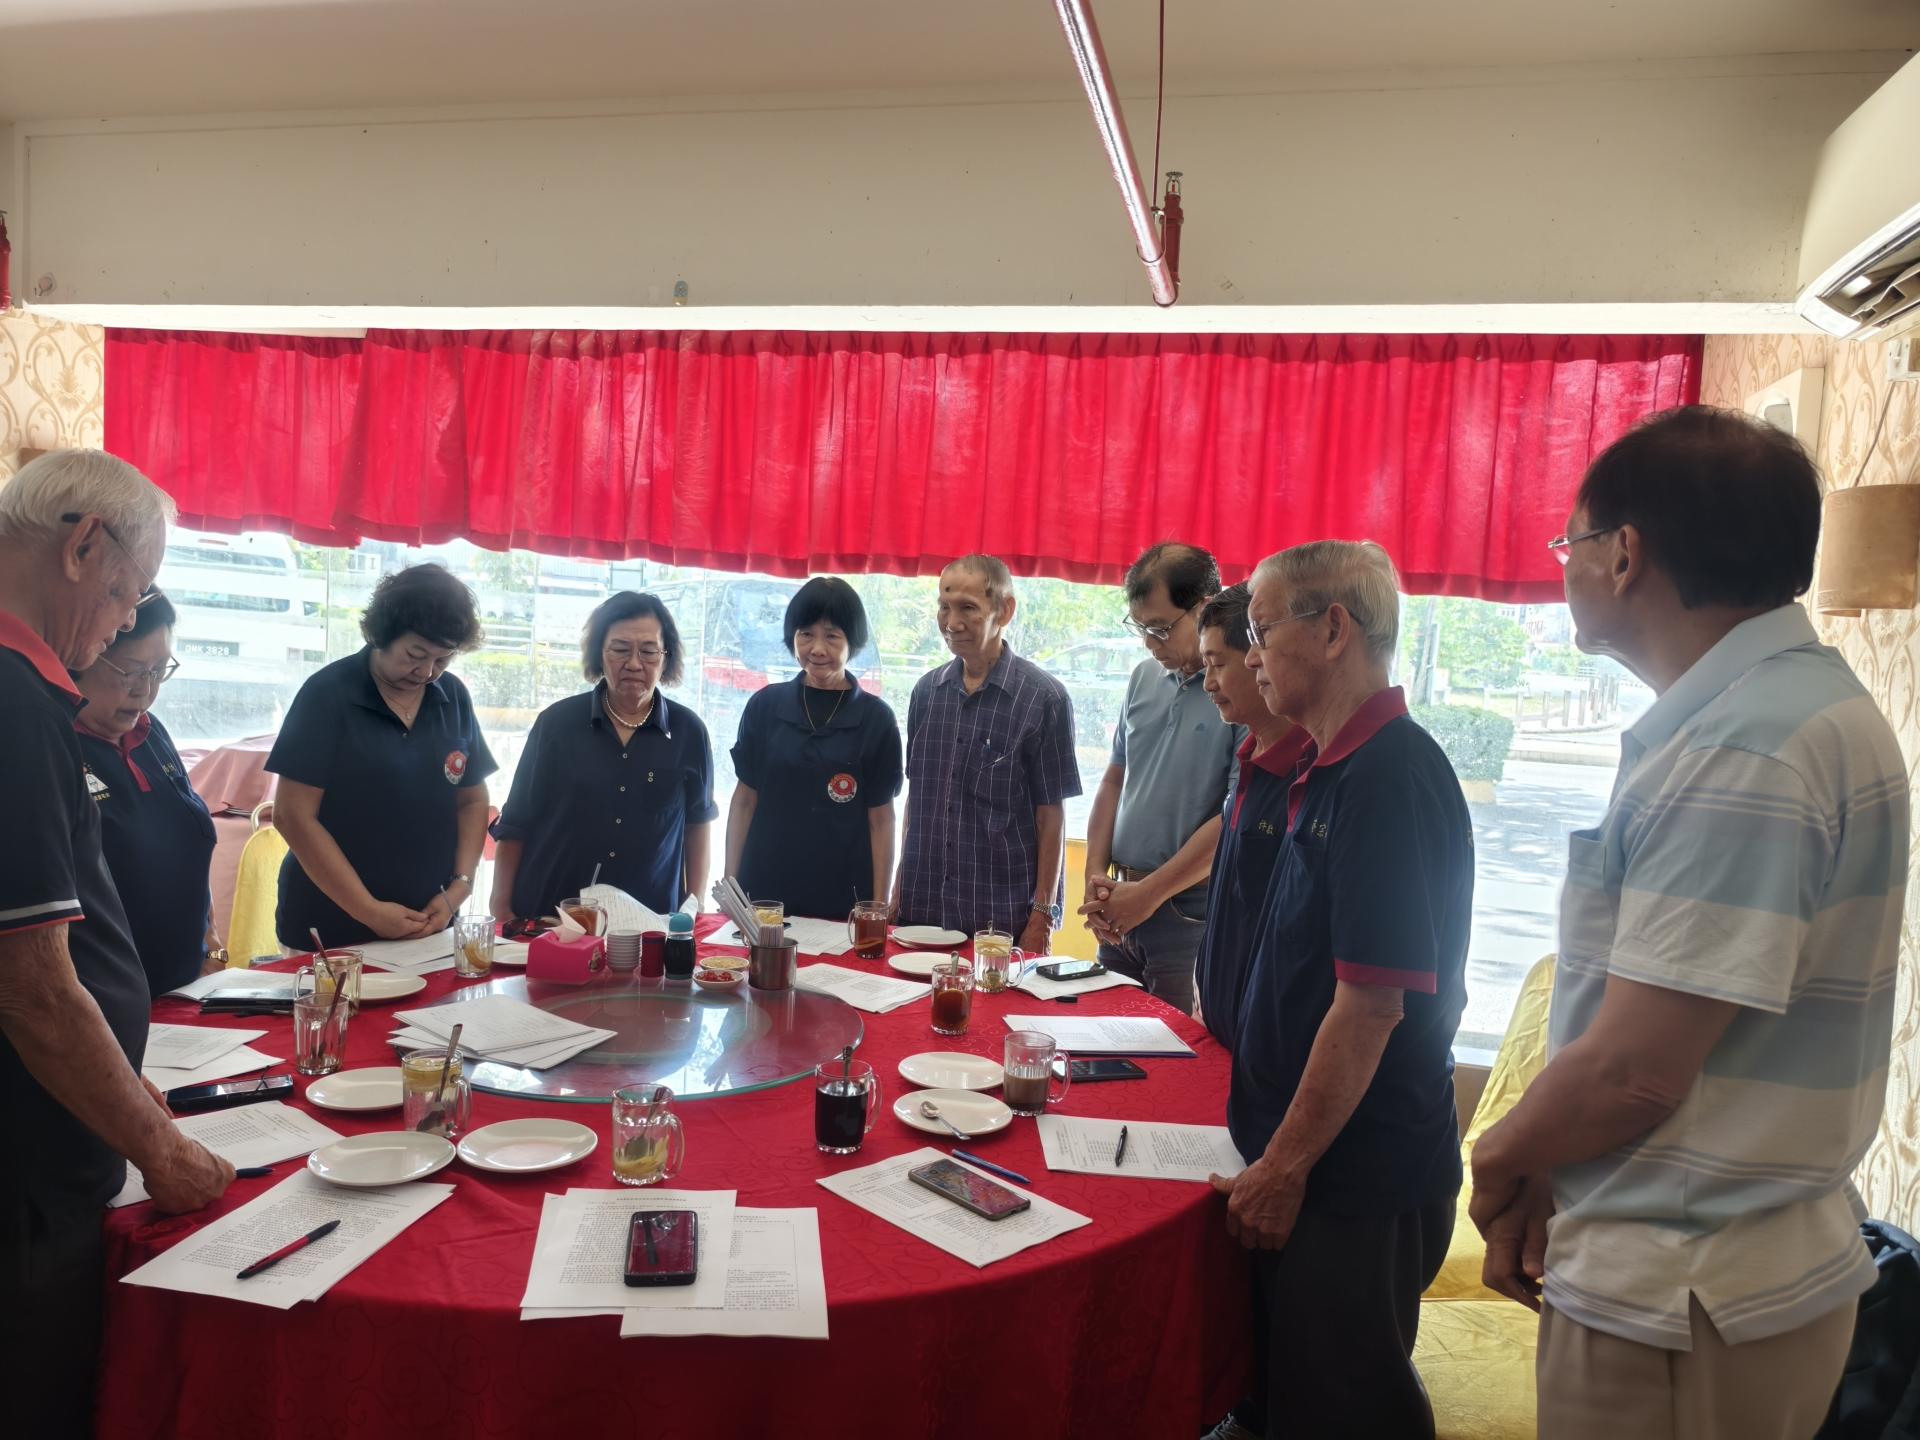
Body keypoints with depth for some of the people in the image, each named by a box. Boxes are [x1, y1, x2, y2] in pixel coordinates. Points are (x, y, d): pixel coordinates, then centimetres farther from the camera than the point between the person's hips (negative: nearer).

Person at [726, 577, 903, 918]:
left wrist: (879, 909, -4)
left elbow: (881, 820, -1)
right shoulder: (765, 705, 2)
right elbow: (744, 800, 6)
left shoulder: (876, 718, -3)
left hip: (842, 901, -1)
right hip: (763, 894, 2)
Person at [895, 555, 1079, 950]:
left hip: (1004, 918, -4)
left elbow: (1052, 814, -7)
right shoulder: (927, 690, 6)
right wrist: (900, 887, 10)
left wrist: (1042, 916, -9)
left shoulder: (1044, 698, -8)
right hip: (921, 910, 4)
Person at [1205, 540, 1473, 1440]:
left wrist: (1284, 1169, -18)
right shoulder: (1334, 772, 10)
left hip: (1359, 1180, -9)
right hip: (1311, 1163, 9)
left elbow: (1371, 1003, -24)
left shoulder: (1390, 776, -22)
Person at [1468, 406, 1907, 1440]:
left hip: (1679, 1303, -9)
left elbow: (1633, 1072, -24)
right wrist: (1544, 1184, 7)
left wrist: (1500, 1165, -5)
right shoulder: (1808, 701, 8)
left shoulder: (1740, 753, -24)